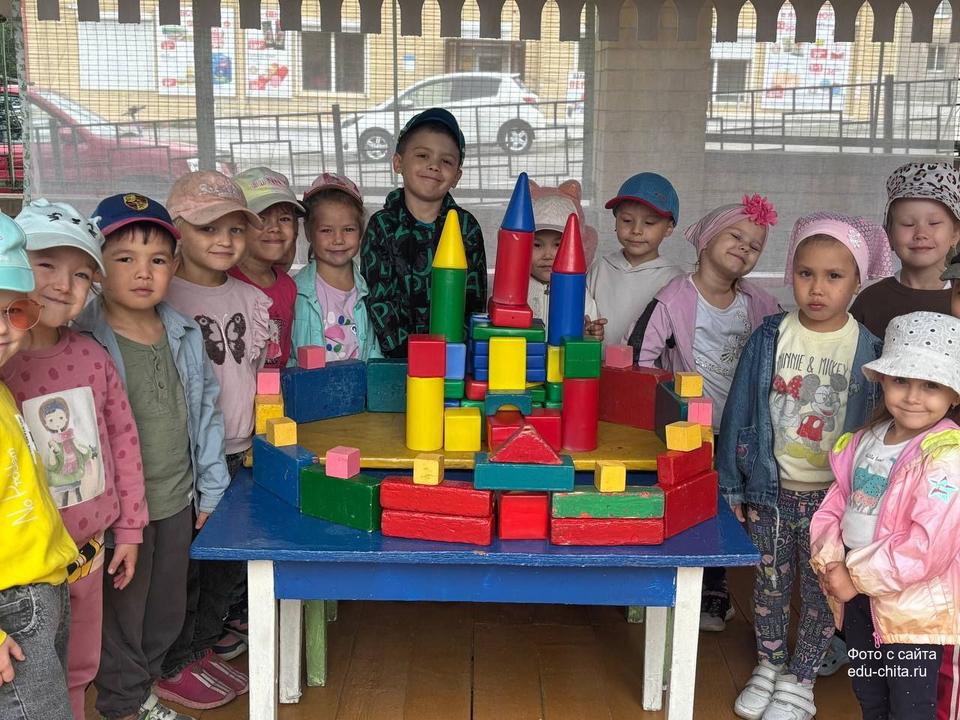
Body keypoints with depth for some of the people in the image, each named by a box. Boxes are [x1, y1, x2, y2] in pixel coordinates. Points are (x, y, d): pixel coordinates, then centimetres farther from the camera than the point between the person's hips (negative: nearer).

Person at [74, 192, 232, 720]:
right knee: (122, 612, 14)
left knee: (166, 610, 21)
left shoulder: (185, 336, 1)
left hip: (179, 501, 6)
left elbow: (206, 412, 8)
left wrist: (211, 491, 8)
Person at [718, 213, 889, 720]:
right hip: (770, 488, 1)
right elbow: (740, 411, 0)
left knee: (821, 589, 12)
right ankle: (768, 666, 36)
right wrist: (732, 485, 1)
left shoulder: (867, 349, -9)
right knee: (770, 582, 15)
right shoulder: (771, 337, -6)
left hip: (833, 494, -1)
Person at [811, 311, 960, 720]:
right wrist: (829, 562, -9)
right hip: (857, 595, 7)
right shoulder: (867, 439, 2)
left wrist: (857, 575, -18)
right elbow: (837, 501, 7)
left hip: (913, 608, -6)